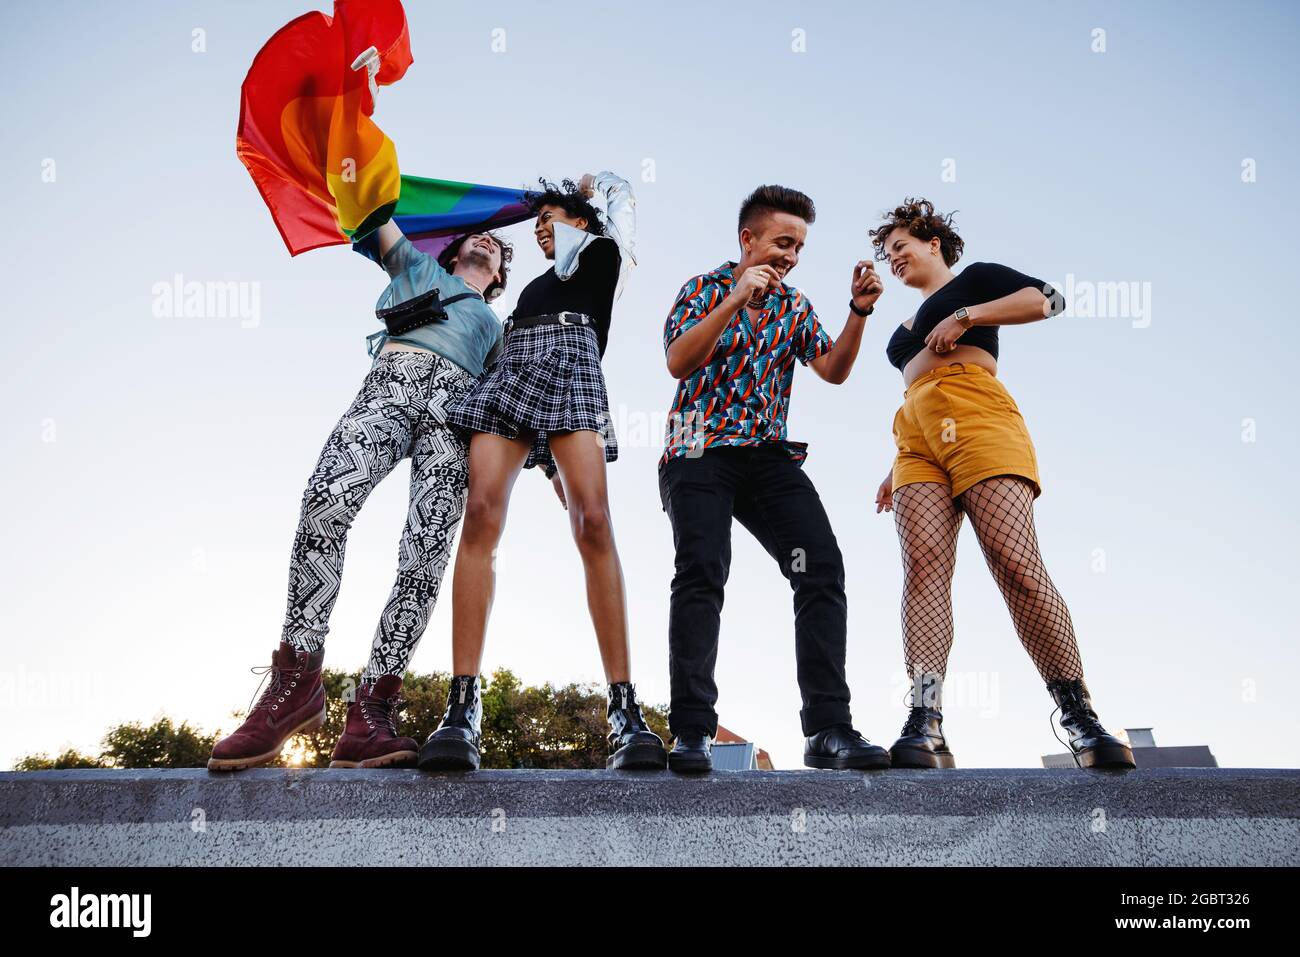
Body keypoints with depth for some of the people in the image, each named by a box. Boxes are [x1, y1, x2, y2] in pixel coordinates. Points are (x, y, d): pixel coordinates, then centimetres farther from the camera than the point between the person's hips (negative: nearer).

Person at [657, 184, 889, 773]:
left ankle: (829, 729, -14)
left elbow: (834, 370, 6)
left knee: (822, 566, -14)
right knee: (703, 570, -23)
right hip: (701, 450, -4)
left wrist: (859, 311, -8)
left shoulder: (793, 306, 16)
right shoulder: (705, 288, 3)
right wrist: (736, 300, -23)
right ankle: (692, 733, -21)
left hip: (769, 454, 4)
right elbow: (678, 362, -14)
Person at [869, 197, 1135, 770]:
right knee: (923, 566, -19)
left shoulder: (973, 279, 18)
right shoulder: (907, 328, 38)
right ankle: (925, 727, -35)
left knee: (1016, 562, -23)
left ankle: (1081, 721, -24)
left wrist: (966, 316, -5)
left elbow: (1046, 299, 1)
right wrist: (898, 469, 26)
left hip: (976, 416, -6)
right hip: (917, 435, 6)